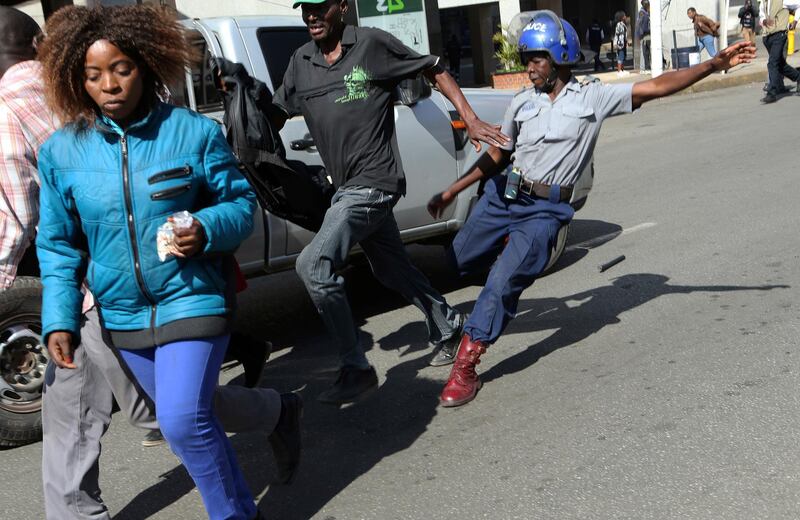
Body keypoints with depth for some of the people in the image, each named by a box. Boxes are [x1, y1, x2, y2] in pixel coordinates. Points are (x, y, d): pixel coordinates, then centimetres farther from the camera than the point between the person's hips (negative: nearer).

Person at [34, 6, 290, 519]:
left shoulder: (194, 131, -10)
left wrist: (207, 229, -24)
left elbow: (242, 202, -2)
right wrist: (59, 320, -4)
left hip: (193, 300, -4)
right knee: (192, 417, 18)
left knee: (183, 420, -14)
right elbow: (58, 245, 4)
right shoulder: (62, 150, -3)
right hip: (123, 316, 4)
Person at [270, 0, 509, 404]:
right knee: (392, 270, 20)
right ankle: (448, 328, 43)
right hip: (347, 188, 8)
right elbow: (275, 116, 14)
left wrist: (471, 120, -5)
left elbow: (433, 70, 1)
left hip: (374, 184, -7)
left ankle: (355, 369, -9)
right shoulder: (300, 62, 9)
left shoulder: (372, 44, -8)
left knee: (313, 264, -19)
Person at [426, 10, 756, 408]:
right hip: (502, 196, 5)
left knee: (503, 282, -17)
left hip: (545, 209, -4)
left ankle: (465, 367, -7)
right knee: (458, 260, 11)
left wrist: (715, 64, -14)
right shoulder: (522, 103, 9)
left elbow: (657, 87, -5)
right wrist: (451, 192, 13)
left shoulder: (593, 98, 0)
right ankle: (510, 248, 41)